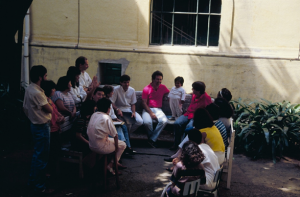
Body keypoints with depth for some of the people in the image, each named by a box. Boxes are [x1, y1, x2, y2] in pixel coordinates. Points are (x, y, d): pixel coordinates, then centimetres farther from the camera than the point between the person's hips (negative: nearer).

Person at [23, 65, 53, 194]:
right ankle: (39, 186, 12)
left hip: (35, 124, 10)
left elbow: (25, 107, 13)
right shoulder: (37, 93, -25)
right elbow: (50, 109, -19)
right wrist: (48, 102, 0)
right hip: (42, 127, -10)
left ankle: (33, 181, 34)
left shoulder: (29, 89, 5)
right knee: (41, 157, 1)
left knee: (37, 154, 21)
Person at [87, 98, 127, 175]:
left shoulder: (94, 115, 3)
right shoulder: (106, 118, -17)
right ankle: (111, 165, 10)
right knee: (123, 145, 12)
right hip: (101, 148, -8)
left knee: (111, 140, 30)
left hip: (91, 146, 8)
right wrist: (116, 147, 3)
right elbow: (115, 135, -14)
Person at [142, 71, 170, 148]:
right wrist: (151, 113, -15)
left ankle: (152, 139, -18)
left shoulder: (163, 87, 8)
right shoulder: (146, 89, -3)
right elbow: (144, 103, -5)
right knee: (147, 122, -35)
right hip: (148, 109, -3)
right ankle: (152, 137, -5)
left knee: (164, 121, -30)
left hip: (158, 109, 3)